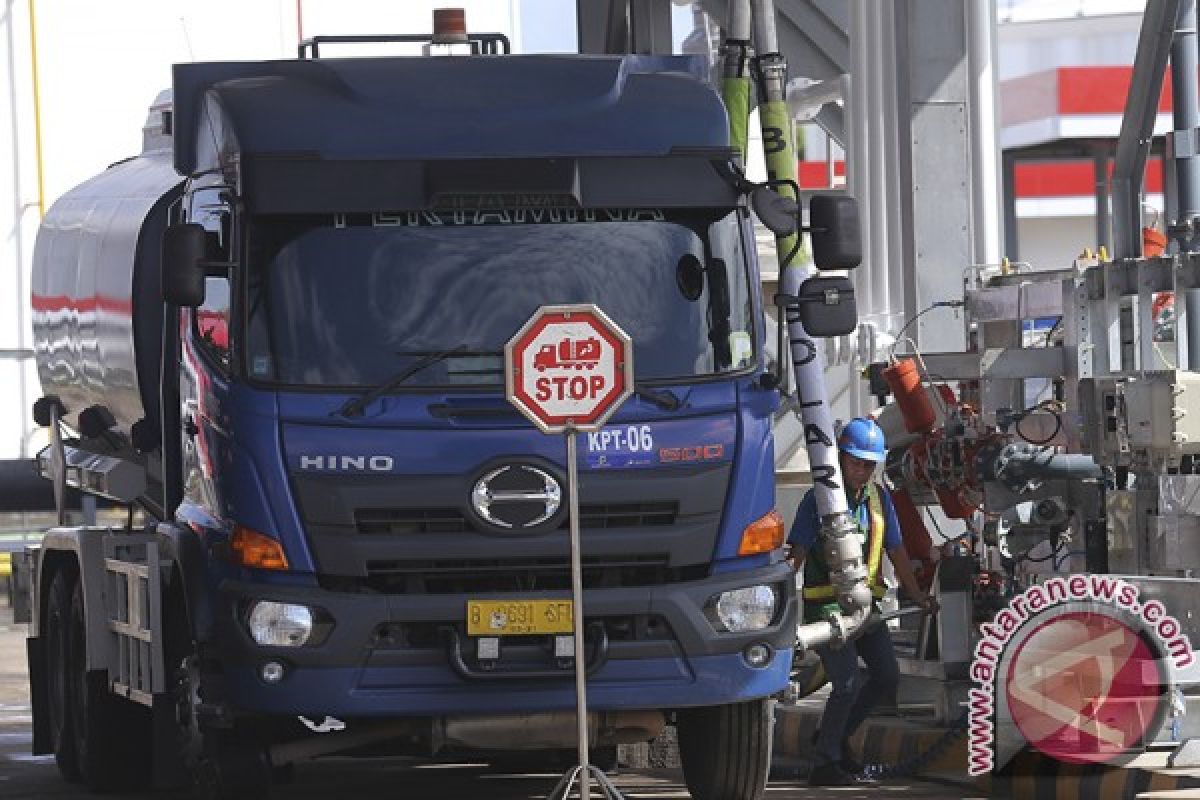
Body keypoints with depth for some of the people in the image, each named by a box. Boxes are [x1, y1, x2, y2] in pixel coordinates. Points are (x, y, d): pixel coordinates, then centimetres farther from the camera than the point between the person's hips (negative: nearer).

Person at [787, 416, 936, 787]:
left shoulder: (878, 498, 9)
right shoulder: (818, 499, -7)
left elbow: (896, 551, 18)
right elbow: (796, 555, -11)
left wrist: (917, 595, 23)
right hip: (826, 604, -7)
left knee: (887, 676, 4)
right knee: (848, 682, -16)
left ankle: (835, 735, 22)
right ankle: (825, 764, -5)